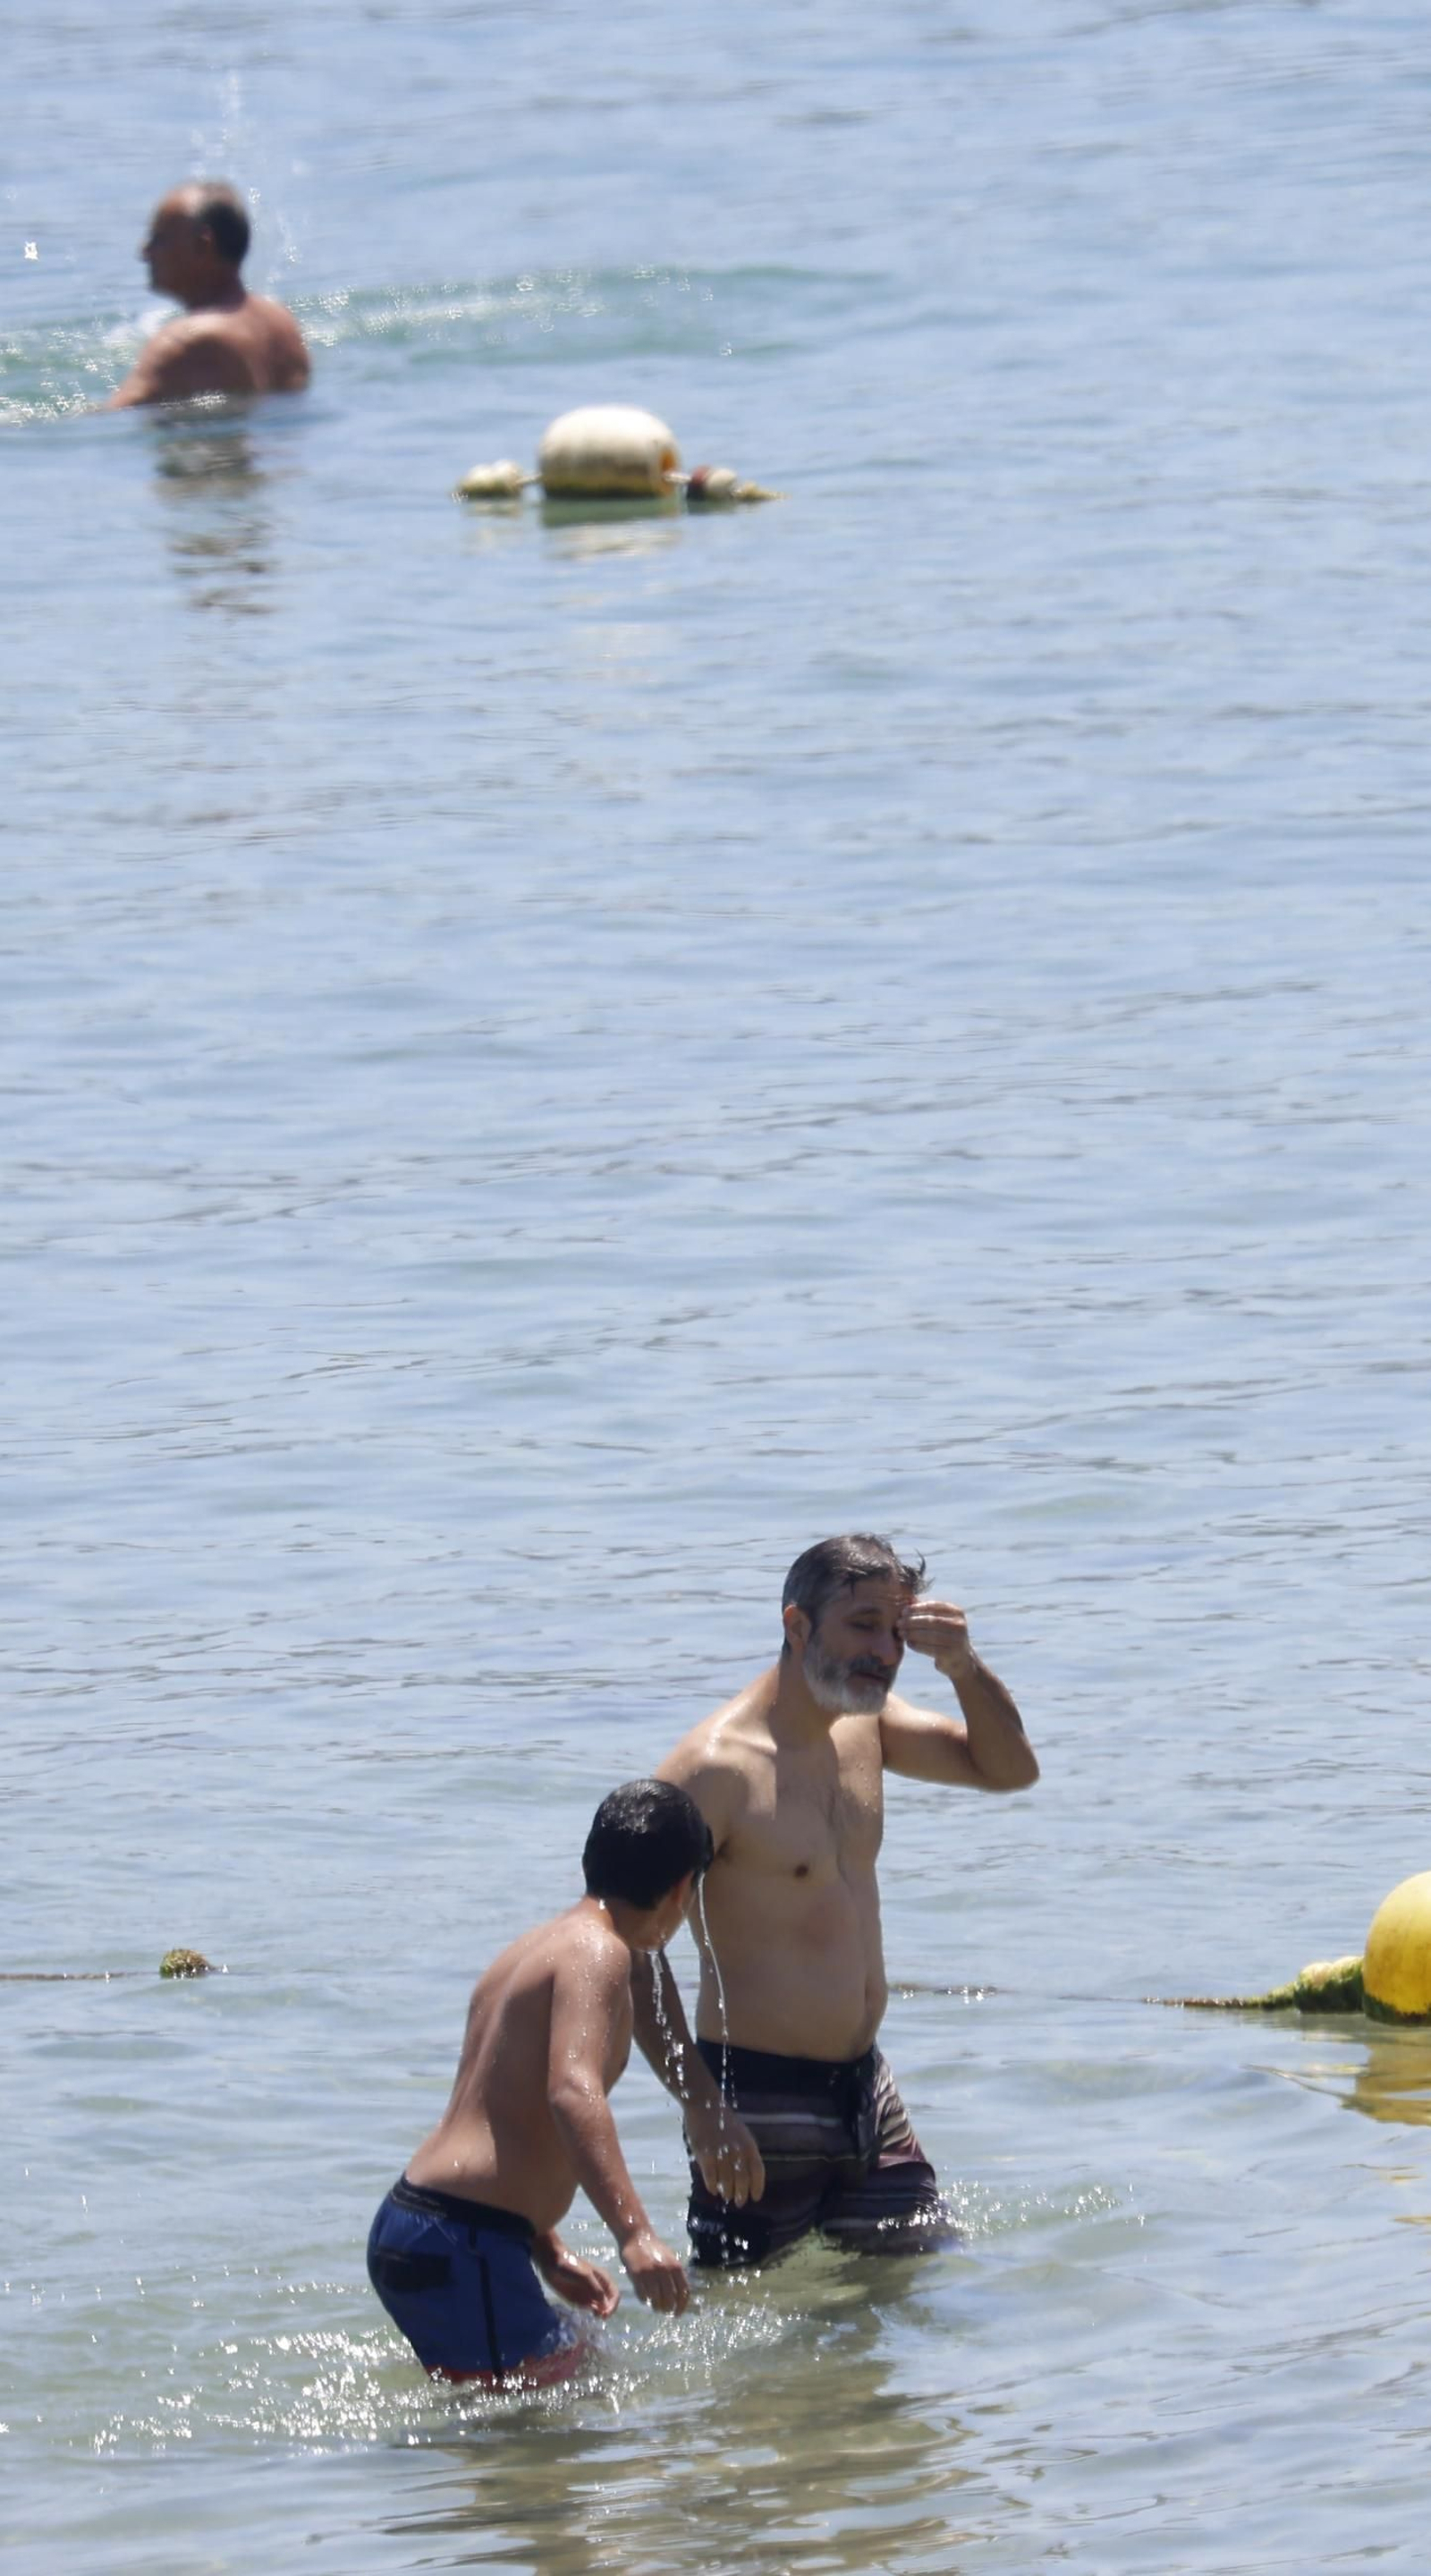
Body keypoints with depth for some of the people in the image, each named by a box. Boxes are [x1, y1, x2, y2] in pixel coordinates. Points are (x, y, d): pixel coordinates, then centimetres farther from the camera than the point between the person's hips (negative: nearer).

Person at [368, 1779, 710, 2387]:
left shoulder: (530, 1951, 22)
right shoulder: (595, 1954, -10)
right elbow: (574, 2095, -27)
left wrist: (550, 2256, 35)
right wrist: (635, 2235, -37)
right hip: (461, 2246, -10)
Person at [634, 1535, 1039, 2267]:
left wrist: (965, 1669, -8)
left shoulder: (866, 1726, 8)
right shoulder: (718, 1767, -18)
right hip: (760, 2102, -8)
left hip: (863, 2088, 8)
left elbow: (1008, 1767, 13)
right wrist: (702, 2107, -23)